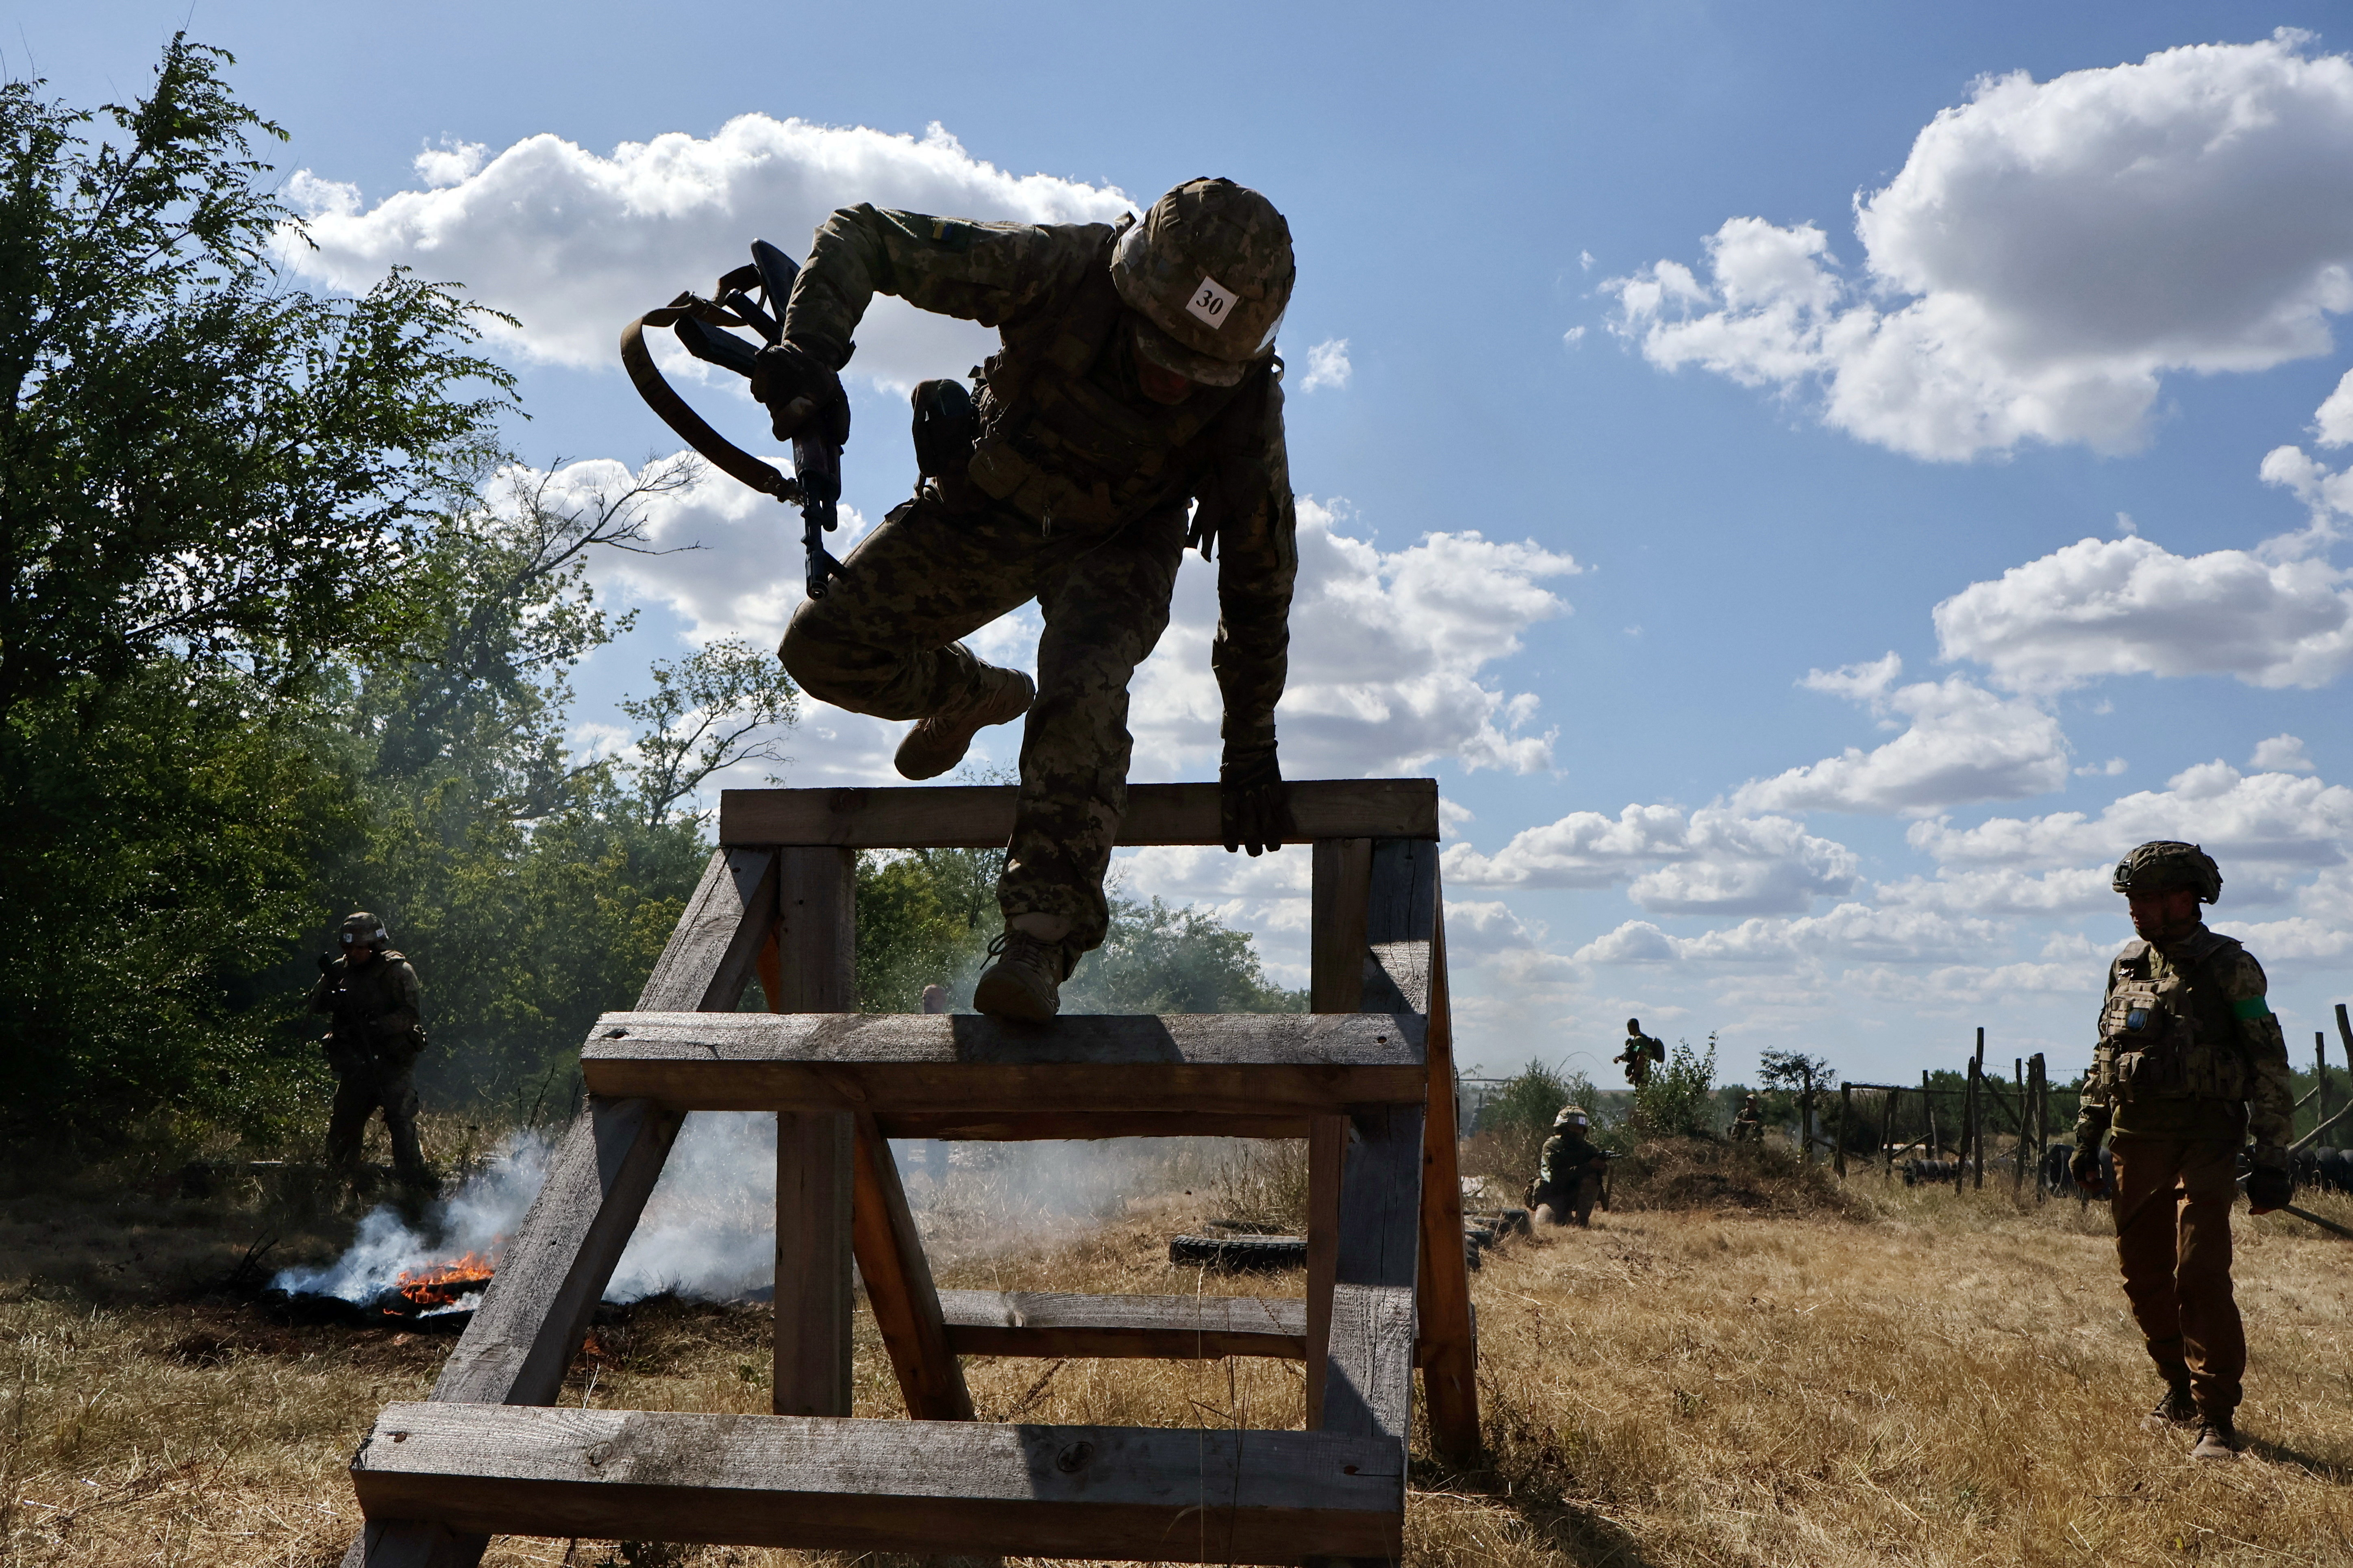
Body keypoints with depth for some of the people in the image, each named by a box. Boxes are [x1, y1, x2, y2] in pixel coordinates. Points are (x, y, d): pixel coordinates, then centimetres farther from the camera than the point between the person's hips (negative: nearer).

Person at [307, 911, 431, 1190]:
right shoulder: (341, 969, 8)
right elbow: (315, 1008, 5)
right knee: (343, 1124, 11)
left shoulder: (397, 971, -7)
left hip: (393, 1063, -5)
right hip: (356, 1063, 6)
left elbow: (411, 1015, -14)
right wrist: (327, 982, -14)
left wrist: (375, 1026, -26)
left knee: (401, 1121, -14)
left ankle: (415, 1185, -15)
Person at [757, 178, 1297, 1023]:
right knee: (825, 648, -4)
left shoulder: (1245, 402, -30)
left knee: (1084, 696, -31)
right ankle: (973, 695, 27)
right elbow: (860, 233, -25)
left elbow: (1259, 571, -15)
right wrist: (810, 350, -46)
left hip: (1118, 547, -2)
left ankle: (1039, 941, -28)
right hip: (989, 508, 2)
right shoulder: (1059, 270, -34)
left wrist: (1251, 743, -8)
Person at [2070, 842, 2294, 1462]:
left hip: (2203, 1142, -6)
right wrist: (2087, 1139, 16)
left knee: (2200, 1275, -13)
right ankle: (2181, 1388, 30)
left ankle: (2217, 1417, -5)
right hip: (2135, 1142, 6)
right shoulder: (2127, 965, 12)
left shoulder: (2228, 967, -6)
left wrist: (2272, 1160, -10)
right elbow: (2103, 1060, 19)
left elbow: (2270, 1067, -5)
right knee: (2144, 1277, 11)